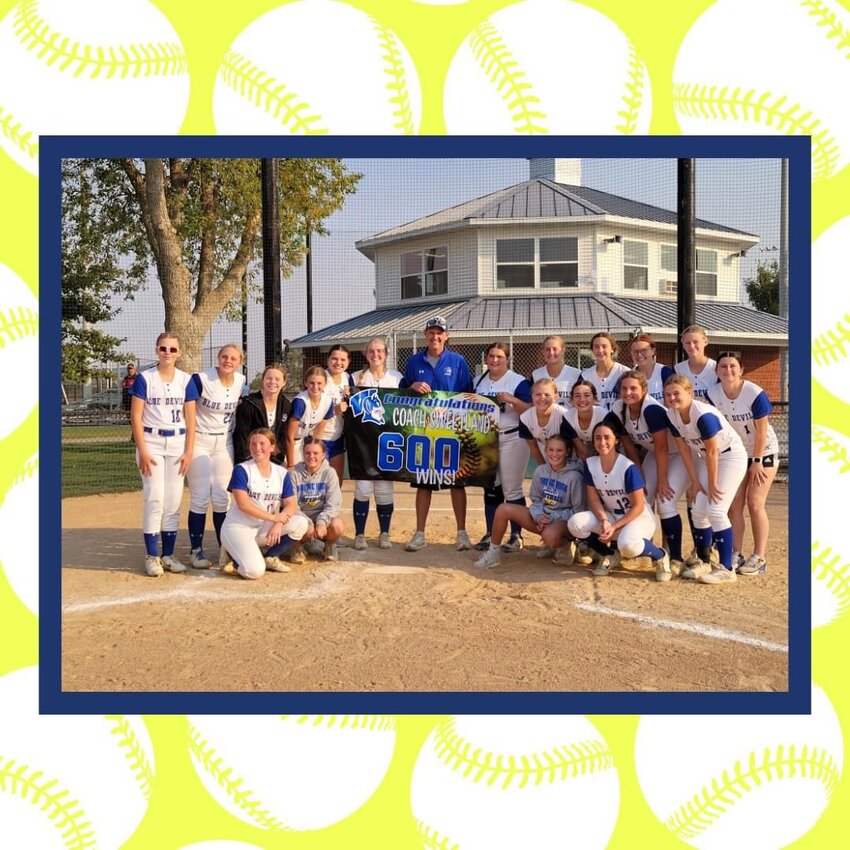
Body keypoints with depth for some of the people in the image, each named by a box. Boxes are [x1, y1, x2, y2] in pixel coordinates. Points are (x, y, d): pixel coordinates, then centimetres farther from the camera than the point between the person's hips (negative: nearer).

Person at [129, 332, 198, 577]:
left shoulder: (186, 380, 5)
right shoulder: (144, 378, -2)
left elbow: (190, 419, 6)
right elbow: (136, 417, -4)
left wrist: (188, 451, -1)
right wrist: (142, 451, -11)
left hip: (178, 443, 3)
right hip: (152, 441, -3)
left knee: (174, 500, 4)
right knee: (155, 498, -7)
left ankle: (168, 555, 13)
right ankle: (151, 556, 1)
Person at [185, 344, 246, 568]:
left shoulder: (241, 382, 0)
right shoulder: (200, 379, -16)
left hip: (224, 444, 4)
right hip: (199, 442, -4)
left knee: (222, 498, 7)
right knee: (200, 497, -3)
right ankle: (196, 551, 6)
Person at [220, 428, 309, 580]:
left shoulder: (281, 473, 3)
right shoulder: (242, 470, -11)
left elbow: (291, 504, -2)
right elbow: (243, 504, -19)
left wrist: (279, 524, -21)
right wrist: (273, 517, -19)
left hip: (264, 528, 5)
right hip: (237, 527, -5)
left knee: (301, 524, -17)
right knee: (254, 571, -27)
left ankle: (270, 557, 1)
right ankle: (231, 553, 6)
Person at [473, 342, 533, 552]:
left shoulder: (518, 382, -7)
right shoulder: (479, 382, 11)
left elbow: (531, 410, -13)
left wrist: (511, 399, -25)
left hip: (511, 440, -6)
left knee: (512, 490, -3)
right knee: (490, 488, 11)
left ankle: (516, 535, 5)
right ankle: (490, 534, 18)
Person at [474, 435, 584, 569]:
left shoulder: (574, 476, -15)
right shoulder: (540, 471, -1)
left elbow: (578, 509, -11)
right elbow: (536, 500, 8)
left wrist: (553, 519, -19)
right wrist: (539, 517, -12)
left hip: (564, 520, -6)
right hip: (542, 517, 6)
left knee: (550, 535, -42)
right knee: (503, 509, -9)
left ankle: (563, 547, -4)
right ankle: (494, 552, 3)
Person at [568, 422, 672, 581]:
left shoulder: (628, 467, -22)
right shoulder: (590, 464, -7)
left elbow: (638, 506, -18)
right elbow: (593, 499, -3)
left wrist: (614, 528, -24)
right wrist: (604, 521, -22)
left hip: (639, 516, -6)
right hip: (610, 515, 6)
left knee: (628, 544, -39)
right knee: (575, 523, -21)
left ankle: (660, 557, -3)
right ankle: (609, 556, 5)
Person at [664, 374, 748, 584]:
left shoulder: (704, 415, -32)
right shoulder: (672, 415, -9)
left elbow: (712, 452, -25)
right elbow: (684, 448, -2)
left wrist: (712, 484, -17)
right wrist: (695, 482, -2)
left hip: (731, 456, -7)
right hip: (705, 458, 7)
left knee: (715, 510, -15)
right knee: (698, 510, 3)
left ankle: (726, 568, -8)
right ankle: (704, 562, 18)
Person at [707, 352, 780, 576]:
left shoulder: (755, 394, -24)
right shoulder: (713, 394, -13)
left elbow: (761, 430, -18)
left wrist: (757, 462, -14)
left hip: (763, 452, -4)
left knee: (755, 503, -8)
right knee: (734, 504, 0)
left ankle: (759, 558, -2)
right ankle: (736, 555, 7)